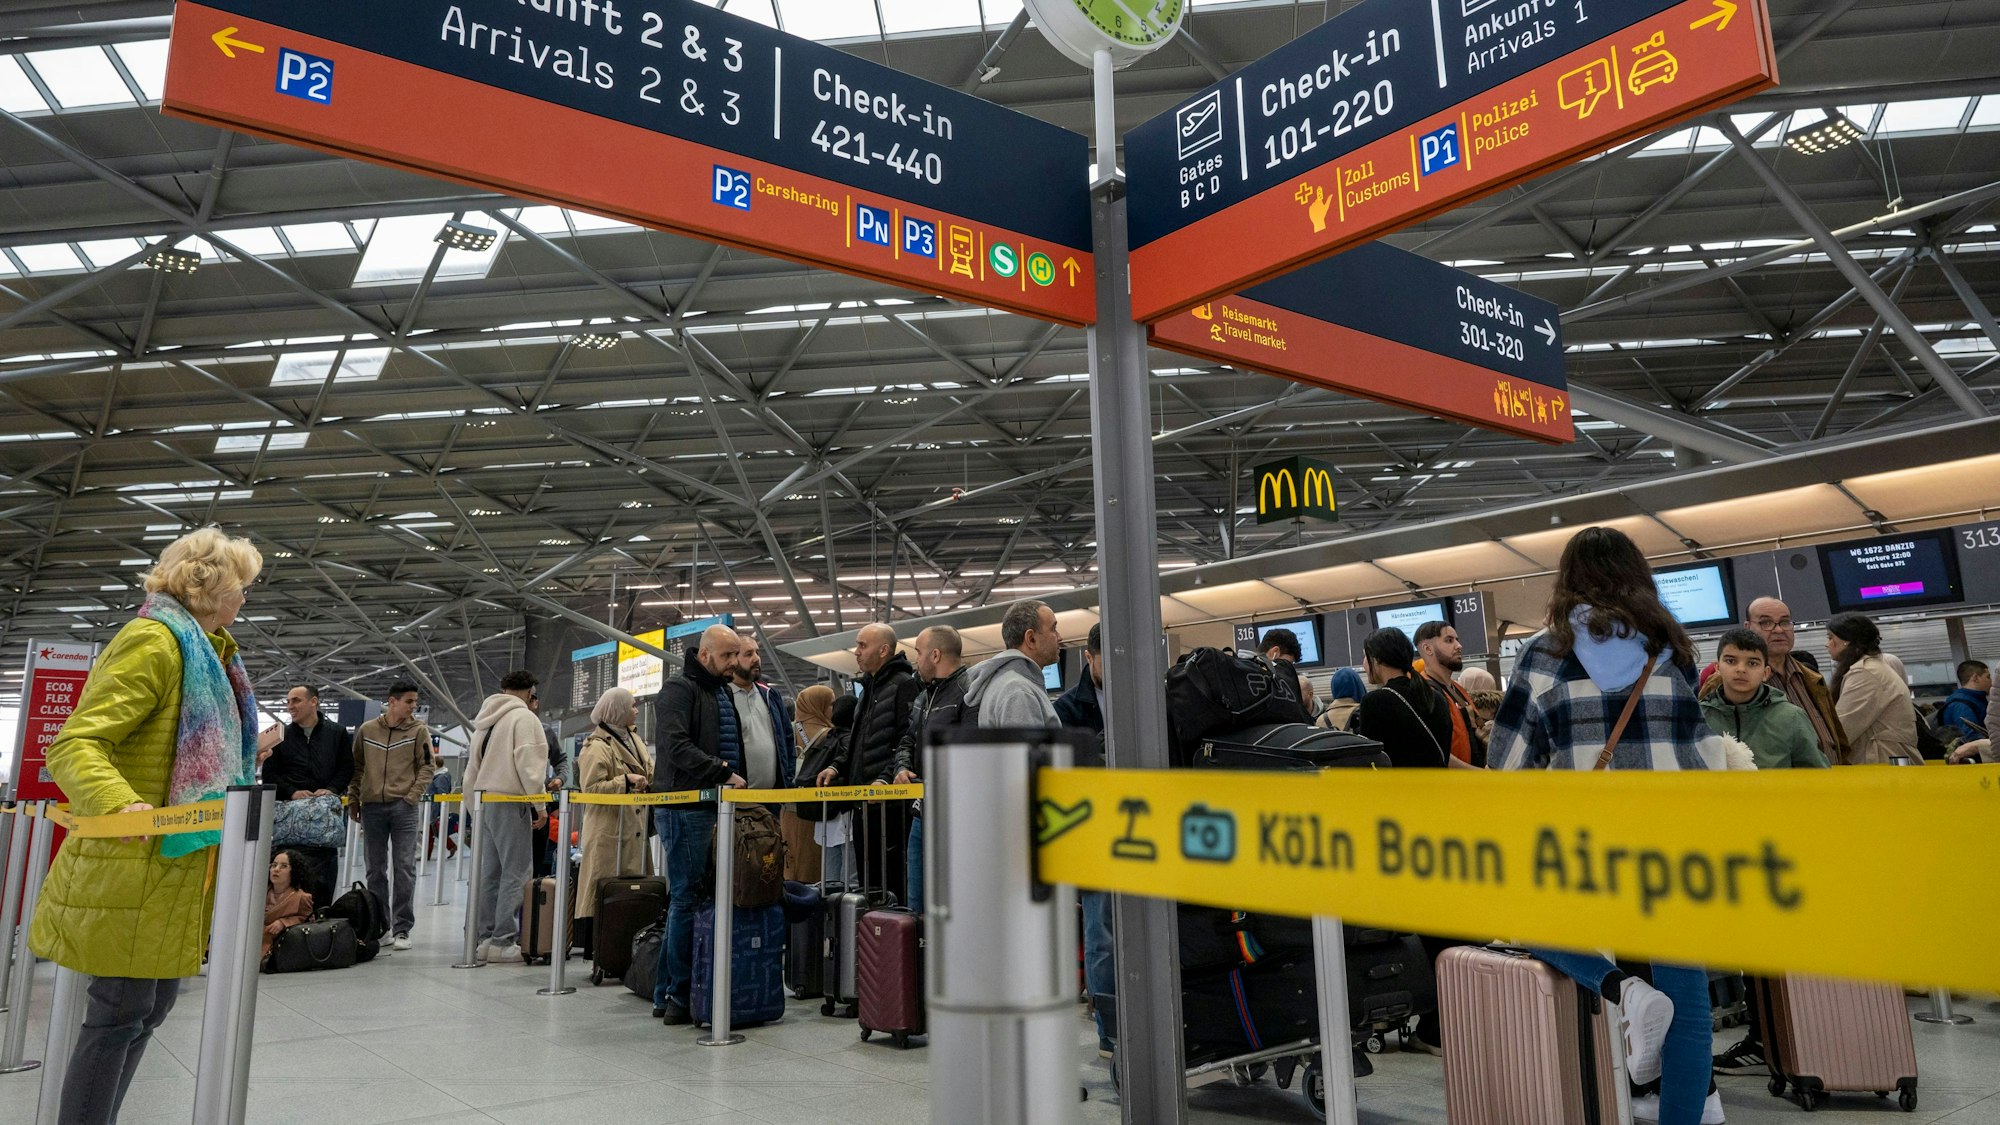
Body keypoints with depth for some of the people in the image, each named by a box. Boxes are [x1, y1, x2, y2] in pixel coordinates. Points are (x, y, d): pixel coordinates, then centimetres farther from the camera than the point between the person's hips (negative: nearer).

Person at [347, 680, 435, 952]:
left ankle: (402, 929, 2)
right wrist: (353, 800, 7)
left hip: (403, 807, -2)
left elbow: (428, 766, 0)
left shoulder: (418, 730, 1)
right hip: (372, 807, 2)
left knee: (405, 869, -4)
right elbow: (356, 767, 13)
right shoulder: (367, 730, 6)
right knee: (376, 870, 9)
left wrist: (413, 796, -9)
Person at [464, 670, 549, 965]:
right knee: (516, 873, -6)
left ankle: (483, 938, 15)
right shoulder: (524, 717, -8)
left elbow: (473, 764, 21)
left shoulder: (485, 719, 19)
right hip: (510, 802, -9)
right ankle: (503, 941, -8)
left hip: (483, 800, 9)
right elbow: (529, 764, -16)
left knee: (489, 872, 12)